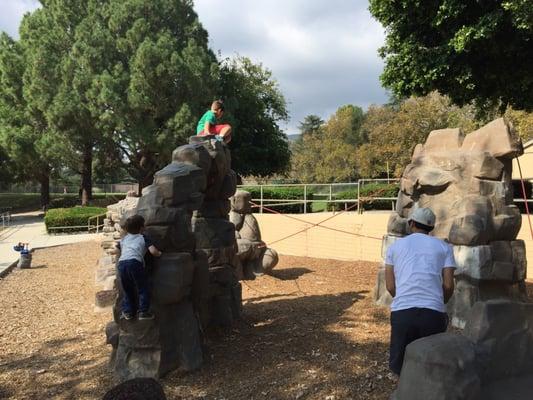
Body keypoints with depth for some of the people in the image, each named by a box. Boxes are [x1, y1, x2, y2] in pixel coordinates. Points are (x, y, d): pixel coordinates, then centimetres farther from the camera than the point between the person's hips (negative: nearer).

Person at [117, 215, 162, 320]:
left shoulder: (124, 239, 26)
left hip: (121, 263, 5)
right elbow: (153, 251, 1)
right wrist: (159, 253, 21)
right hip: (135, 262, -5)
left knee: (127, 289, 20)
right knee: (143, 289, 8)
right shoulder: (143, 238, 12)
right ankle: (143, 312, 5)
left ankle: (127, 311, 22)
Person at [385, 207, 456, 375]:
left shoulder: (395, 246, 14)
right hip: (433, 313, 0)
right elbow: (448, 286, 5)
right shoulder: (444, 247, 13)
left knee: (397, 365, 15)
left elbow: (390, 287, 9)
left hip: (402, 311, 0)